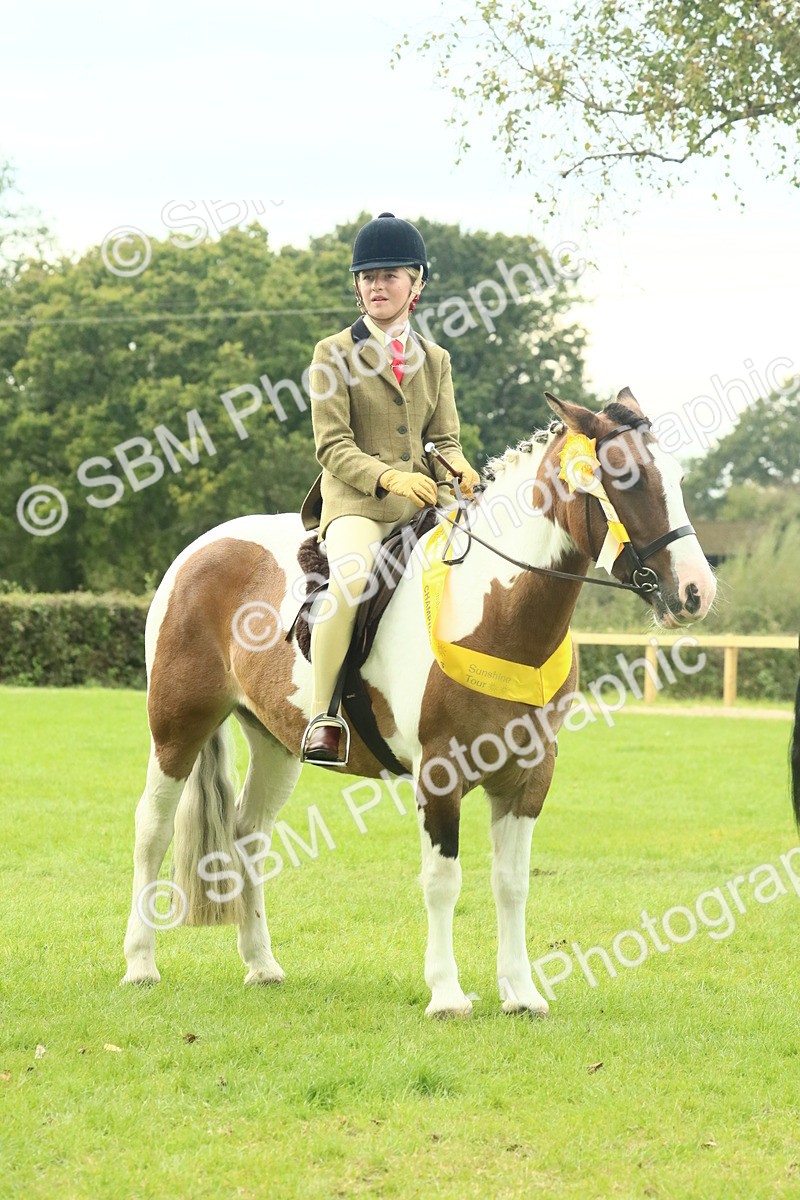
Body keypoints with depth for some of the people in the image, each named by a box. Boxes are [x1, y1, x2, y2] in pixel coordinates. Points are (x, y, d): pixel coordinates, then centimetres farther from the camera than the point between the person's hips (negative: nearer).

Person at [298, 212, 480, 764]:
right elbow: (333, 445, -4)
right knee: (351, 574, -37)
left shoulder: (435, 360, 19)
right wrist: (389, 477, -21)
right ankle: (323, 717, -31)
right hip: (356, 499, -5)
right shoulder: (334, 354, 4)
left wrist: (456, 467, -11)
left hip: (424, 500, 5)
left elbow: (444, 438, 15)